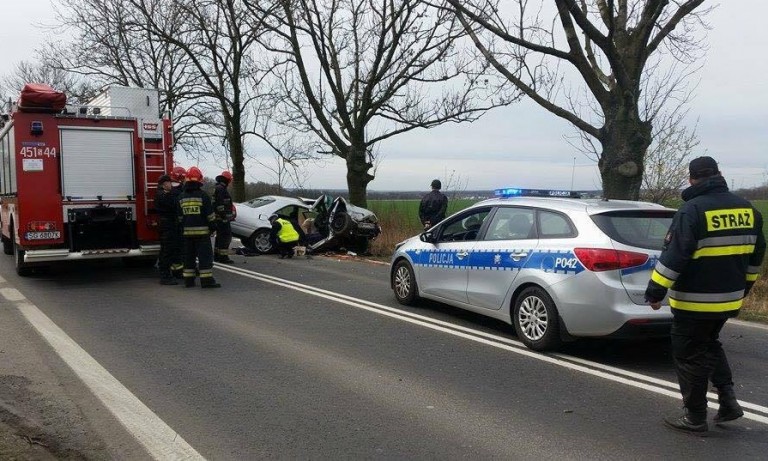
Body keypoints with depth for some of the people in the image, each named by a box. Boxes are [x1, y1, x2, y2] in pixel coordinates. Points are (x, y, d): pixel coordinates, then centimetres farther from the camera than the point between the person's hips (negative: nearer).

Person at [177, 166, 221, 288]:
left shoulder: (181, 197, 7)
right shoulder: (203, 195, -9)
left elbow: (180, 216, 12)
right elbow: (210, 214, -9)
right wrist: (213, 227, 2)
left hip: (187, 231, 5)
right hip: (202, 230, -5)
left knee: (189, 256, 11)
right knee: (205, 255, -4)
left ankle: (188, 280, 13)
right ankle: (207, 280, -8)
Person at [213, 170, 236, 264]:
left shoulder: (218, 188, 20)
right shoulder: (221, 189, -14)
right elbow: (220, 204, -23)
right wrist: (224, 216, -23)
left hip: (219, 218, 11)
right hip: (222, 218, -11)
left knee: (220, 236, 18)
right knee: (226, 236, -10)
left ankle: (217, 256, 26)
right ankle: (223, 257, -11)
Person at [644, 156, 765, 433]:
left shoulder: (692, 210, -16)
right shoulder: (747, 209, 6)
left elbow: (674, 255, -20)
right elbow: (756, 254, 16)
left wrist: (656, 291, -14)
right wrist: (744, 285, 28)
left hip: (695, 301, -7)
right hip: (730, 298, 8)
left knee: (689, 356, 5)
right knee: (709, 345, 27)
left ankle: (695, 418, 13)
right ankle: (728, 401, 20)